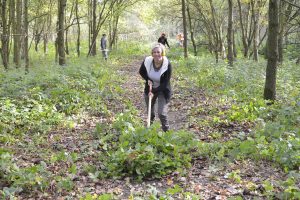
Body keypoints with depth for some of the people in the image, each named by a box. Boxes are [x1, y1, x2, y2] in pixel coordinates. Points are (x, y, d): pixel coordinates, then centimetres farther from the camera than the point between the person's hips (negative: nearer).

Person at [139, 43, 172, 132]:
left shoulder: (167, 65, -25)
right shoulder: (147, 61, -17)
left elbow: (165, 83, -22)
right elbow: (141, 72, 4)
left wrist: (154, 91, -28)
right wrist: (147, 79, -14)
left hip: (163, 91, -4)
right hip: (150, 88, 4)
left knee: (162, 113, -12)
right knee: (149, 111, 20)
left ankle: (166, 131, 8)